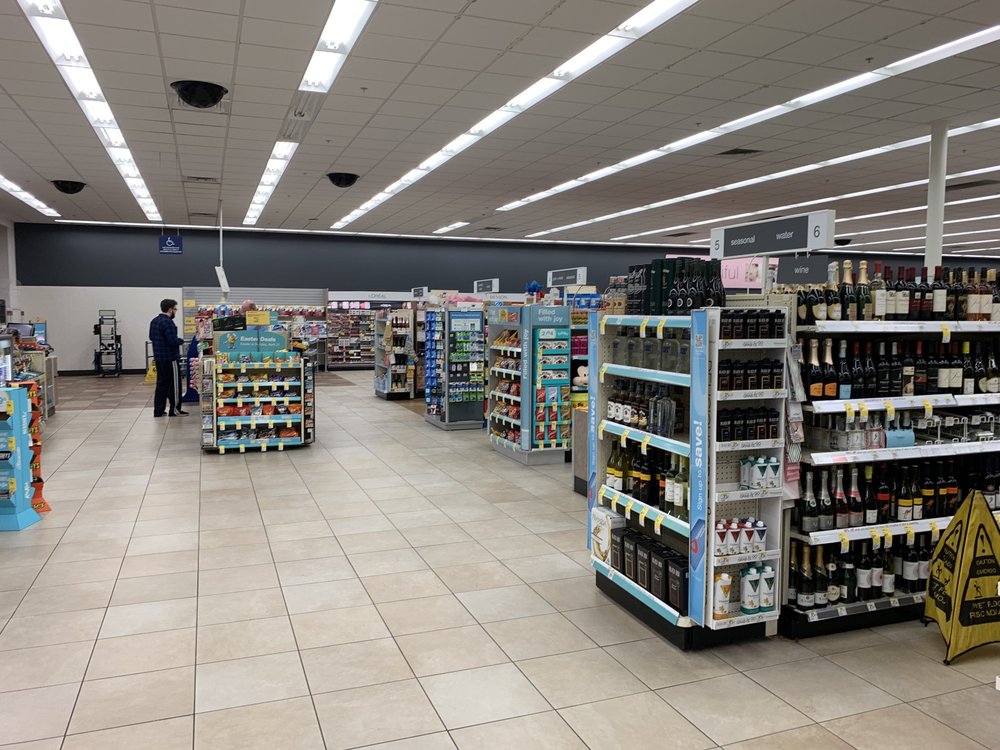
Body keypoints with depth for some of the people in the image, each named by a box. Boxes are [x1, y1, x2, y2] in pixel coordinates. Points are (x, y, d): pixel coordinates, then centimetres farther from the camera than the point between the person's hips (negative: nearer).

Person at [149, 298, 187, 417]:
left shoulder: (154, 321, 11)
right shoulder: (167, 322, -19)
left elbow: (151, 337, 21)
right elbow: (173, 340, -24)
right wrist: (181, 341, -5)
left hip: (158, 357, 9)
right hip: (170, 358, -9)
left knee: (161, 383, 13)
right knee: (174, 384, 0)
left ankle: (158, 410, 15)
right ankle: (174, 409, 5)